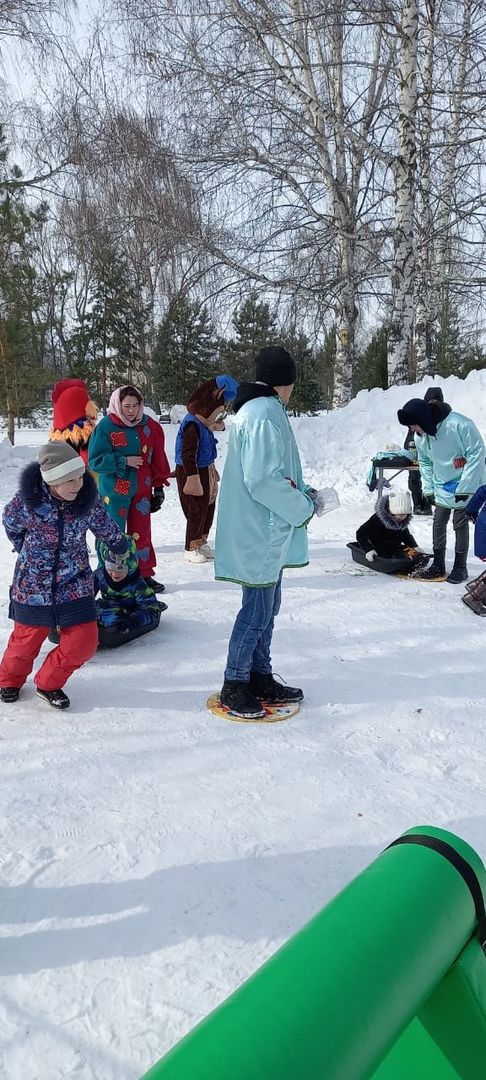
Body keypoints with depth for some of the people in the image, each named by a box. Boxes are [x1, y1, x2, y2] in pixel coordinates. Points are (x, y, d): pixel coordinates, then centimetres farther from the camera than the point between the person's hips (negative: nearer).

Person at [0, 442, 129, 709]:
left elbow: (103, 525, 6)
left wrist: (118, 542, 22)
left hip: (75, 583, 2)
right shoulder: (26, 501, -22)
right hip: (33, 584, -2)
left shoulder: (88, 498, -16)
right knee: (27, 639, 15)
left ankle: (48, 683, 25)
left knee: (83, 642, -2)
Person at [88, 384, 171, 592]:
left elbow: (157, 459, 9)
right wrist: (124, 461, -20)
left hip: (142, 490, 4)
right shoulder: (106, 426, -10)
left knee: (141, 532, 12)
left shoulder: (149, 426, 3)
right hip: (114, 491, -4)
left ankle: (144, 574, 24)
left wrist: (159, 486, 9)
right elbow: (95, 461, -12)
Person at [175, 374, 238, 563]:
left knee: (208, 508, 16)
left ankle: (201, 542, 30)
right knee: (197, 511, 0)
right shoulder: (192, 425, -24)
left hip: (205, 471, 9)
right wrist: (193, 479, -25)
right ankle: (191, 549, 14)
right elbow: (188, 456, -25)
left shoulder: (203, 422, 4)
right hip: (192, 473, -9)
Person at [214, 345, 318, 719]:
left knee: (267, 607, 16)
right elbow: (263, 481, -25)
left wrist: (302, 492, 7)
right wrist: (303, 507, -13)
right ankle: (234, 685, 12)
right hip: (261, 534, -10)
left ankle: (260, 678, 28)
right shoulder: (265, 413, -18)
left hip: (268, 533, 10)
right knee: (258, 610, -1)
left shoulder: (259, 410, 16)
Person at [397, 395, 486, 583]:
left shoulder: (459, 424, -26)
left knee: (460, 524, -1)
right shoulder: (421, 436, -5)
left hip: (466, 485, -6)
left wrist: (464, 487, -22)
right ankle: (438, 566, 18)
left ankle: (460, 567, 13)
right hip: (442, 488, 6)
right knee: (438, 523, 7)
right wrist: (428, 488, 2)